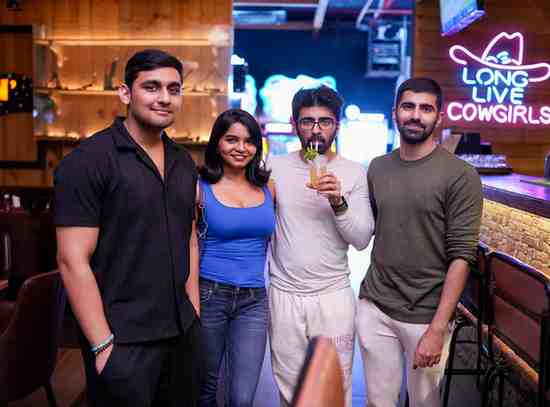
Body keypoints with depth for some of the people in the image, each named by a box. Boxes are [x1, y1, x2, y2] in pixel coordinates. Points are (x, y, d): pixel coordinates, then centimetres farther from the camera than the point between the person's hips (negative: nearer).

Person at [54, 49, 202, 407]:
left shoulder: (184, 162, 7)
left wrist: (194, 312, 8)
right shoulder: (88, 161, -12)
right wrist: (103, 345, -16)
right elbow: (73, 260, -15)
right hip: (123, 340, -6)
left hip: (183, 332, 6)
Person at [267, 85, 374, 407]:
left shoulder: (355, 173, -2)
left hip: (333, 296, -1)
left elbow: (362, 240, -7)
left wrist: (339, 203, -22)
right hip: (284, 294, 1)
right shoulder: (276, 167, 2)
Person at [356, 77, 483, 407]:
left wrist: (437, 329, -16)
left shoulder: (461, 176, -9)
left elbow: (461, 256, -13)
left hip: (426, 315, -3)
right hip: (373, 307, 4)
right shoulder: (378, 168, 6)